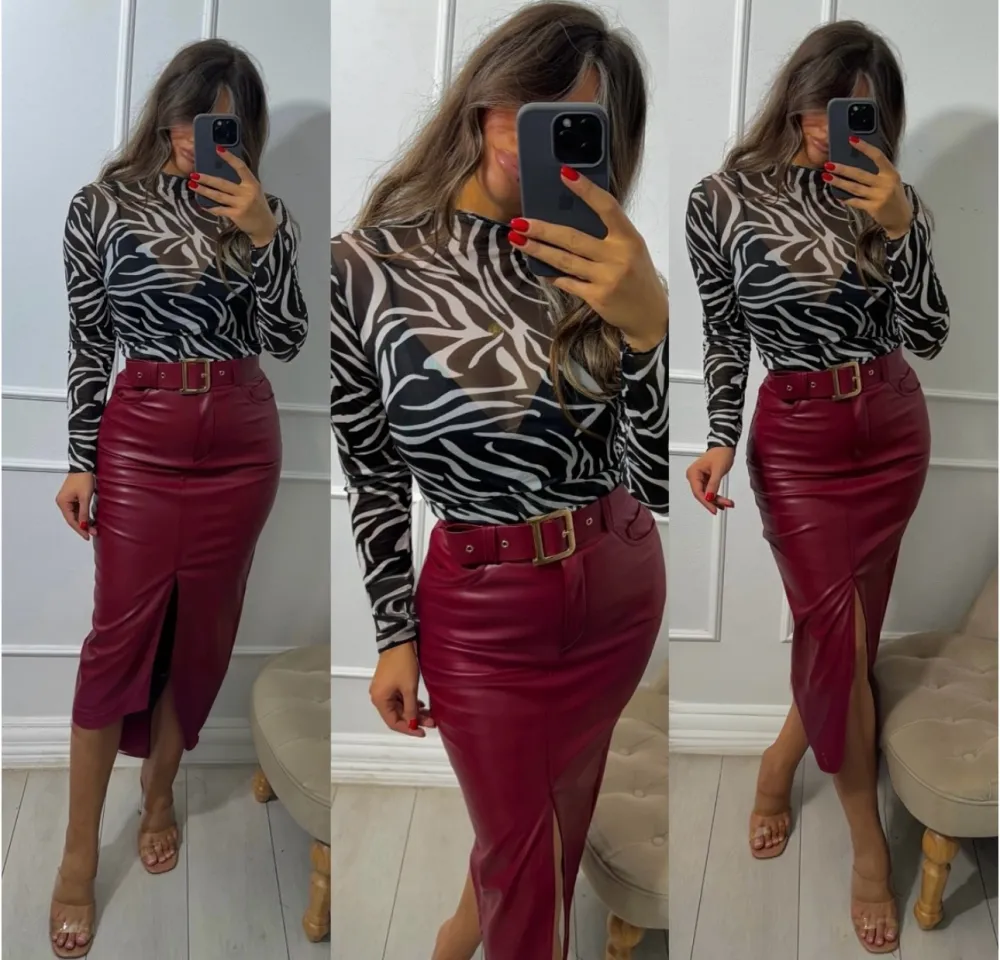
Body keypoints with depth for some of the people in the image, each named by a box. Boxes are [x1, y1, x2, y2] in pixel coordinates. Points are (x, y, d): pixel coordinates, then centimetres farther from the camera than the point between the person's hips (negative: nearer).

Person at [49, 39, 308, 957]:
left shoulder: (261, 210, 3)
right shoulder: (103, 204, -3)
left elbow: (286, 339, -6)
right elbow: (88, 341, -1)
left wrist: (263, 236, -18)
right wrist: (80, 459, -3)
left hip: (242, 436, 3)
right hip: (142, 434, -2)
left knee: (201, 628, 11)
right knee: (122, 633, -2)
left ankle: (160, 792, 32)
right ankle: (79, 856, 9)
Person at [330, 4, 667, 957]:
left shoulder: (592, 261, -7)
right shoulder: (368, 265, -14)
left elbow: (658, 480, -15)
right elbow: (371, 475, -4)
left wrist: (649, 323, -31)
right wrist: (394, 636, -1)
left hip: (621, 587, 4)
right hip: (481, 603, -3)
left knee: (558, 803, 26)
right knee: (523, 848, 14)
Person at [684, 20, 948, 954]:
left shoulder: (889, 196, -1)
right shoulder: (722, 200, -8)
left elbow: (928, 337, -8)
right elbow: (724, 335, 0)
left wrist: (899, 230, -20)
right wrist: (720, 440, -8)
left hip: (894, 429, 3)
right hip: (798, 437, -3)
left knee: (839, 626, 8)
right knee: (841, 631, -8)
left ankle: (779, 760, 35)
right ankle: (869, 843, 10)